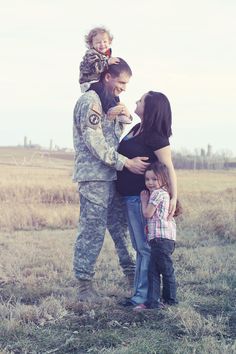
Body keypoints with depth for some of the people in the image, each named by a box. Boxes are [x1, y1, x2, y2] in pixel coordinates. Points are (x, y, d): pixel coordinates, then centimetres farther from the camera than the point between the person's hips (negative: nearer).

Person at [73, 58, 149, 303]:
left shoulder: (109, 102, 18)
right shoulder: (89, 101, -12)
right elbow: (96, 144, -19)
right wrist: (127, 163, -20)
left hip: (111, 176, 9)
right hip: (94, 177, -9)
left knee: (120, 225, 14)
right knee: (92, 230, -6)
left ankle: (131, 273, 23)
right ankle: (84, 284, 2)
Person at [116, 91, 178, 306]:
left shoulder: (155, 137, -16)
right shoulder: (137, 129, 10)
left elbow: (169, 168, -17)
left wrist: (174, 197, -23)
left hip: (143, 197, -10)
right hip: (132, 197, 10)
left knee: (146, 247, -3)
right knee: (140, 247, 15)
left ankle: (144, 295, 2)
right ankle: (140, 292, 23)